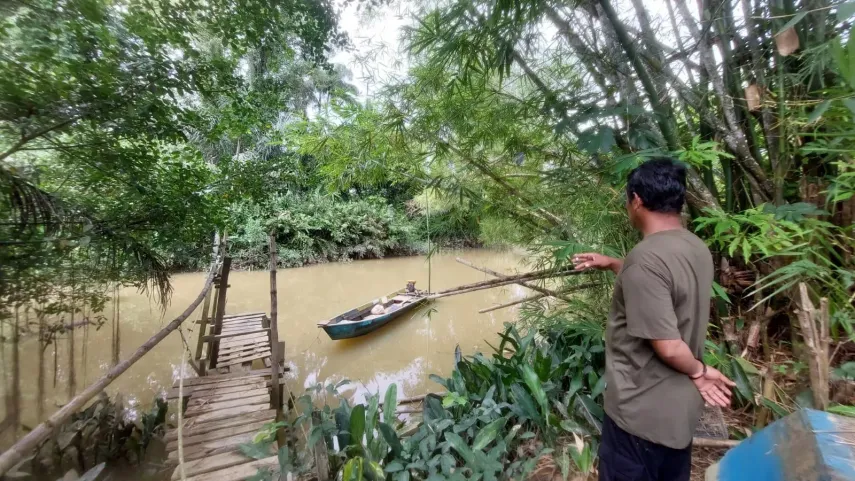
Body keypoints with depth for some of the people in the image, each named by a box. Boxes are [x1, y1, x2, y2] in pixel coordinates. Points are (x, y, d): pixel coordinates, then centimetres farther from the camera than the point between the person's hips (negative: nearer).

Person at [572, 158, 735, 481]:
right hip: (680, 406, 9)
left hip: (640, 412, -8)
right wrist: (611, 265, 20)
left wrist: (698, 371, -8)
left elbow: (667, 346, -28)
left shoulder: (645, 258, -28)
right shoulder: (697, 249, 0)